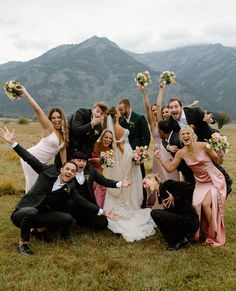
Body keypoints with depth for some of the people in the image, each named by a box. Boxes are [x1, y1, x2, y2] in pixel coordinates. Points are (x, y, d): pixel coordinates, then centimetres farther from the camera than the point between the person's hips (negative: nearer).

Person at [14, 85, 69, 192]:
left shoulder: (64, 134, 10)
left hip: (41, 163, 7)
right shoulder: (49, 127, -10)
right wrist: (25, 93, -26)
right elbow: (37, 109, -20)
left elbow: (62, 150, 11)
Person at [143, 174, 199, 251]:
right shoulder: (160, 196, 14)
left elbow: (190, 186, -20)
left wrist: (174, 197, -14)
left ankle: (179, 241, -4)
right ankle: (184, 236, 12)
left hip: (190, 221, -9)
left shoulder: (166, 184, -11)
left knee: (155, 213, -14)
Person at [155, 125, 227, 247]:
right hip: (200, 183, 4)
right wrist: (160, 158, -11)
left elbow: (218, 160, -4)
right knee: (195, 204, -16)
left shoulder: (203, 146, -17)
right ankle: (202, 232, 11)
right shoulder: (181, 153, -6)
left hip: (214, 180, -4)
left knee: (205, 204, -22)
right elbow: (170, 168, -1)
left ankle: (214, 235, 1)